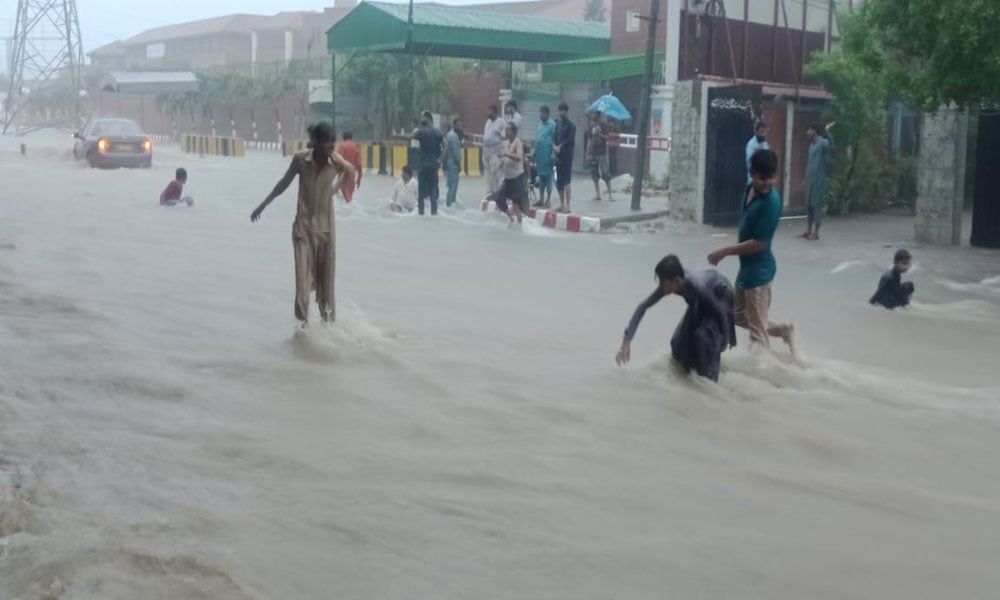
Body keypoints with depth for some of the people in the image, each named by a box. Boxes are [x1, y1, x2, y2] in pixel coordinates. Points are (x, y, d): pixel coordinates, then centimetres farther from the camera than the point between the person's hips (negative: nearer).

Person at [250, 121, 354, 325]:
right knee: (303, 280, -11)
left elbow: (351, 170, 15)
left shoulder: (336, 161, -9)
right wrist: (262, 206, 12)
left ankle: (328, 322, 22)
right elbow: (284, 184, 5)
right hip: (303, 228, -1)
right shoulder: (300, 160, -11)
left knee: (327, 280, 8)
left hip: (326, 229, 1)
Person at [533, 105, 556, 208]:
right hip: (539, 155, 8)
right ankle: (541, 199, 19)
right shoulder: (540, 124, 12)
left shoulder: (552, 125, -12)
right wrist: (535, 154, 17)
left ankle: (548, 200, 4)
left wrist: (553, 156, -17)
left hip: (547, 156, -8)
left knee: (548, 177, -1)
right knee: (541, 177, 12)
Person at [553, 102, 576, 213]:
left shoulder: (570, 125, -5)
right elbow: (555, 138, 11)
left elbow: (570, 140, -11)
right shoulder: (558, 125, 14)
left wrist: (560, 147, -10)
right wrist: (554, 146, -8)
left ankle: (567, 206, -8)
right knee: (559, 182, 10)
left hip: (567, 156, -7)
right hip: (558, 155, 7)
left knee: (566, 182, -9)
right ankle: (562, 204, 19)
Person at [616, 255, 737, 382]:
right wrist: (626, 341, -28)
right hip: (701, 303, 6)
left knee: (704, 335, -26)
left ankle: (708, 379, -7)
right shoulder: (668, 285, -27)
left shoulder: (697, 287, -43)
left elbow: (720, 312, -29)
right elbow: (642, 307, -21)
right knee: (680, 341, -1)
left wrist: (723, 342, -13)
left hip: (722, 296, -6)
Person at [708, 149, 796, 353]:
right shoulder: (750, 189, 1)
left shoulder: (772, 202, -24)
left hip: (759, 270, -9)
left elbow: (759, 244, -25)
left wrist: (724, 252, -20)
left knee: (757, 331, 0)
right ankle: (784, 330, 34)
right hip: (746, 266, 9)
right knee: (739, 316, 24)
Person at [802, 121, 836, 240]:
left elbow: (831, 146, -36)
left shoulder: (822, 142, -12)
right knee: (809, 204, 12)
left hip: (818, 179, -9)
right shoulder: (812, 144, 16)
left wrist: (828, 132, -49)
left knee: (817, 204, -5)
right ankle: (808, 231, 19)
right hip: (810, 178, 9)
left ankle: (816, 232, -2)